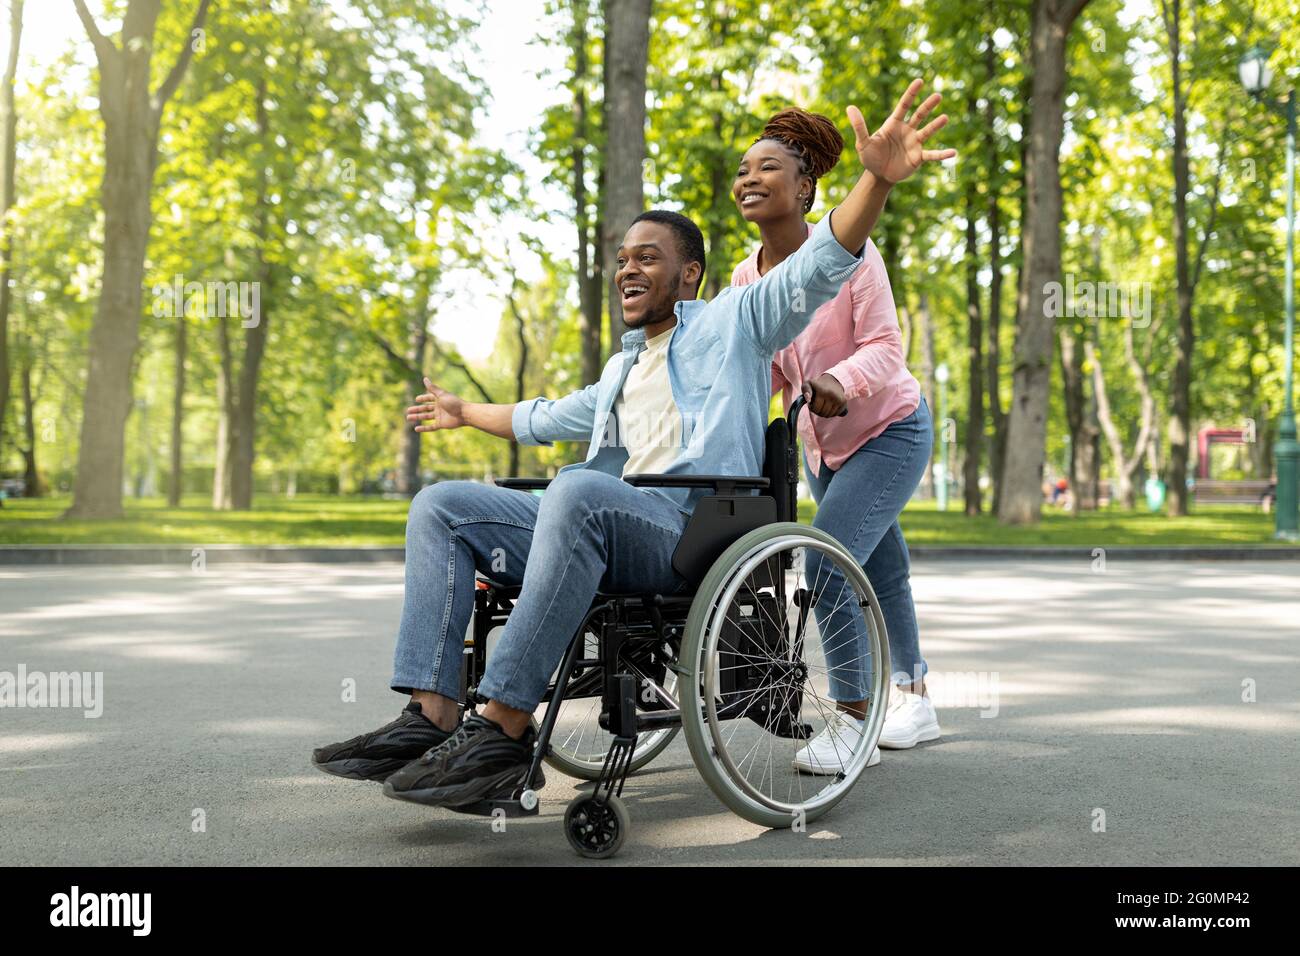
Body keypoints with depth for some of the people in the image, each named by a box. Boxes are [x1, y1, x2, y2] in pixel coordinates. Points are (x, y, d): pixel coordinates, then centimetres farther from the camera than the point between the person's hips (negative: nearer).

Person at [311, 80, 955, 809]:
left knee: (579, 489, -39)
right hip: (598, 530, 8)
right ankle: (432, 716, -22)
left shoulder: (732, 322, 11)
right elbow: (546, 419, 50)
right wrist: (466, 413, 62)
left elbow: (822, 265, -4)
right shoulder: (623, 372, 33)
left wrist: (879, 178, -21)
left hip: (690, 531, -8)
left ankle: (504, 728, -41)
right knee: (441, 506, -5)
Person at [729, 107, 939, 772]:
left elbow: (884, 347, -25)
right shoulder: (745, 278, -5)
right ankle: (914, 700, 35)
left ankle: (854, 720, -9)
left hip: (889, 430, -7)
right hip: (820, 442, 7)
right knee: (881, 572, 18)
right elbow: (763, 375, -2)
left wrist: (840, 381, -44)